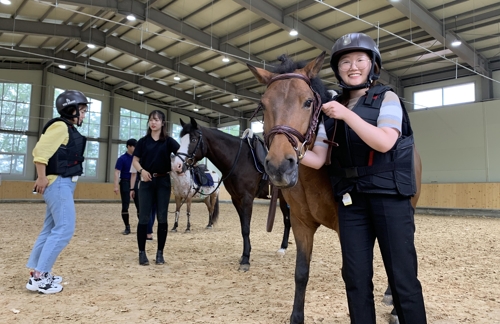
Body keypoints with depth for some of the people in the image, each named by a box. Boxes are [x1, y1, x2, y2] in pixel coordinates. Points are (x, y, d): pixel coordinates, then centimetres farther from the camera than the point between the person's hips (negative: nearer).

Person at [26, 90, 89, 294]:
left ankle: (38, 272, 22)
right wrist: (41, 177, -22)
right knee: (64, 229, -10)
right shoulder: (60, 126, -11)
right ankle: (38, 277, -5)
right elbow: (40, 150, -20)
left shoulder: (69, 129, 18)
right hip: (58, 183, -10)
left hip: (64, 184, 10)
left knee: (51, 229, 14)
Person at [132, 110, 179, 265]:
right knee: (144, 217, 0)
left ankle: (160, 253, 14)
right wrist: (141, 170, -13)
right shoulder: (143, 141, 6)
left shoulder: (168, 141, 1)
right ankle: (142, 253, 11)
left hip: (163, 181, -1)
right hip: (147, 181, 1)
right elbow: (135, 160, 7)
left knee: (162, 218, 3)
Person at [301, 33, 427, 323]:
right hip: (351, 200, 4)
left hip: (389, 197, -3)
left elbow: (384, 142, -16)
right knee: (356, 278, 7)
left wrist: (346, 115, -22)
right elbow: (318, 159, 7)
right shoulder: (331, 111, 12)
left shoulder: (387, 99, 2)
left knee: (403, 277, 1)